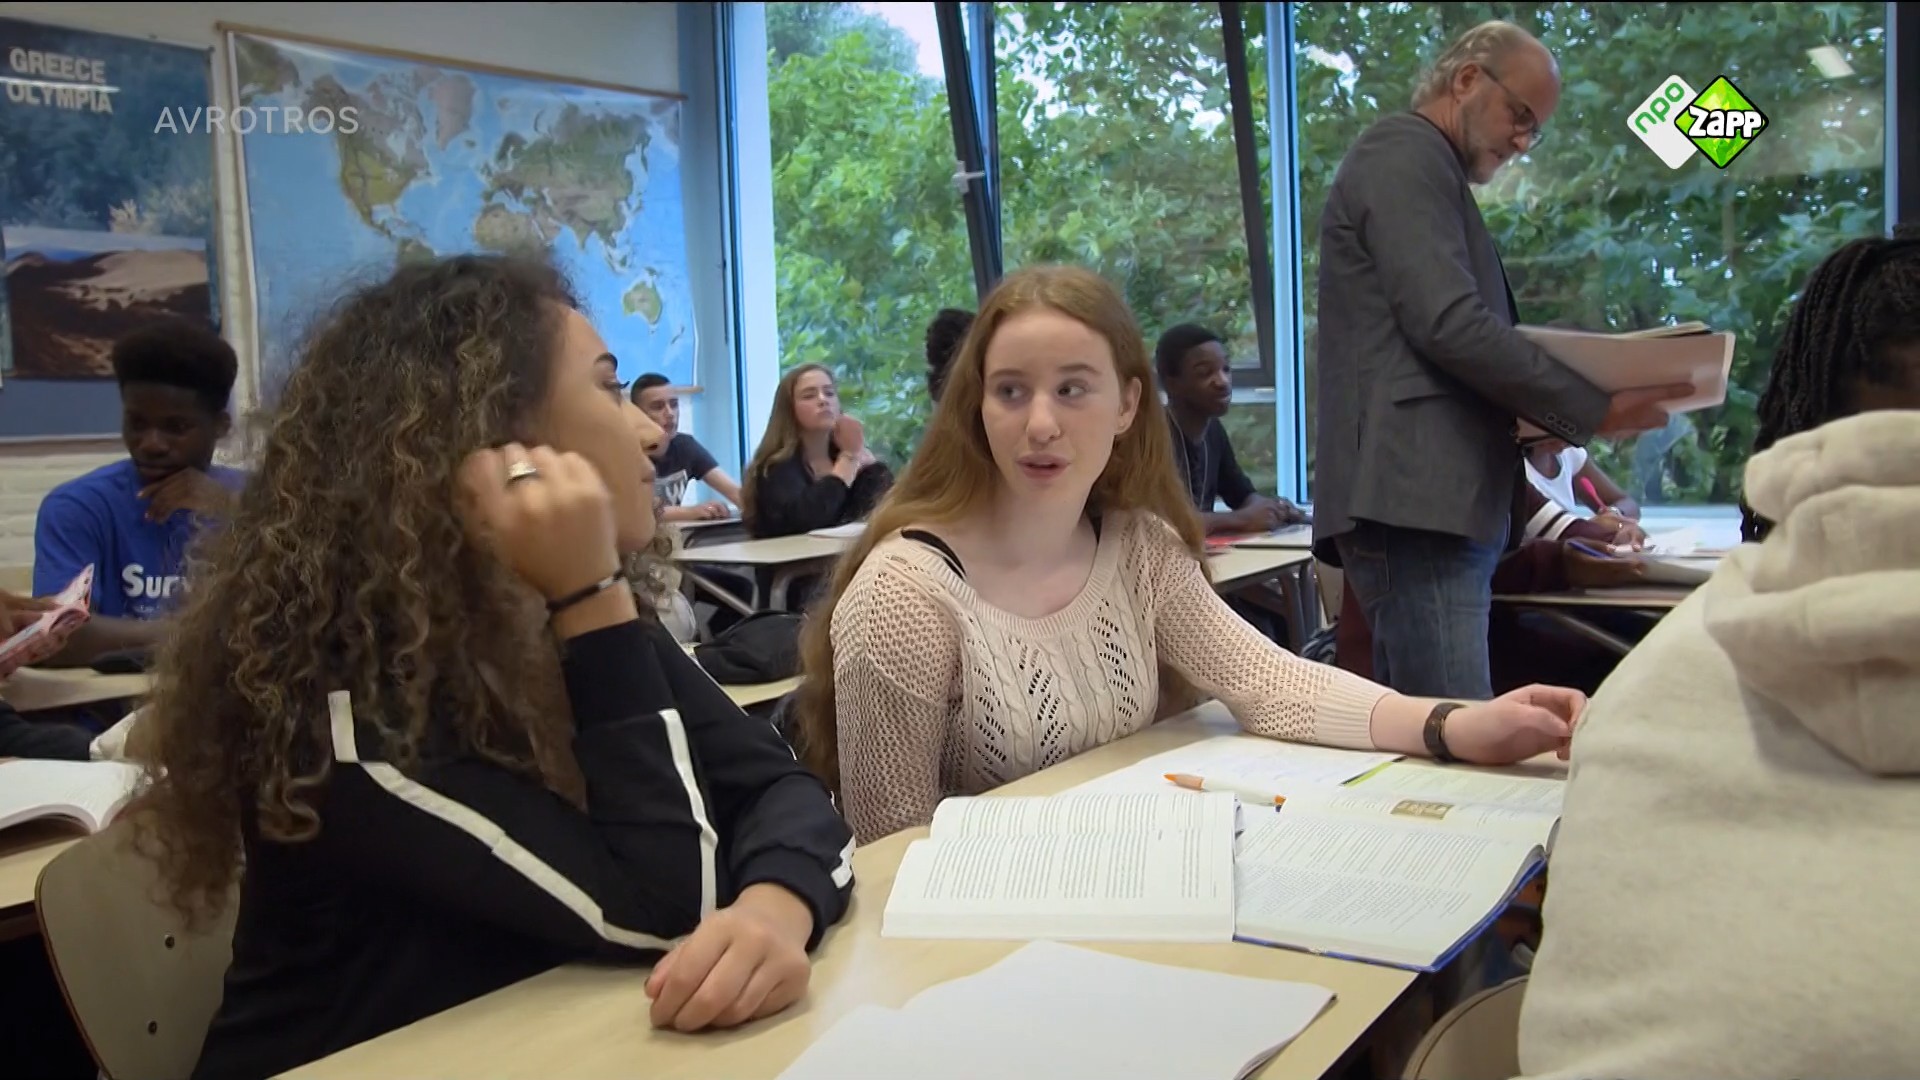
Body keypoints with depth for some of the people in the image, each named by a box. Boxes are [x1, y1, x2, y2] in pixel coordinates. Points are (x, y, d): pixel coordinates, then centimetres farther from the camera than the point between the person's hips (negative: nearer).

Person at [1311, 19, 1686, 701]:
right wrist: (1594, 409, -9)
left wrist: (1550, 416, 12)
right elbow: (1450, 324, -16)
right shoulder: (1404, 156, -3)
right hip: (1415, 500, -10)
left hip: (1447, 503, 10)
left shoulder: (1428, 170, 28)